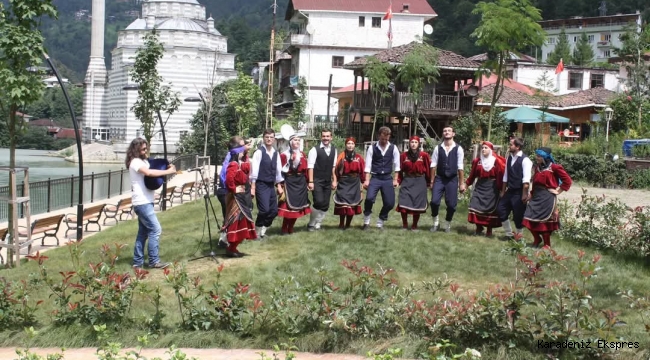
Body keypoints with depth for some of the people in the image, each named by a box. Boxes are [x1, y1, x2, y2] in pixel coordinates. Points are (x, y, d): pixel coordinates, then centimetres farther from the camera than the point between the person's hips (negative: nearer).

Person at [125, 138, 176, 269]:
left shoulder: (144, 161, 16)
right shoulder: (135, 162, -13)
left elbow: (152, 174, 12)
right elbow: (149, 173, -30)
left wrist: (167, 169, -6)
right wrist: (169, 171, -26)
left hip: (145, 201, 10)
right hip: (142, 202, -10)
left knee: (143, 232, 11)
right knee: (156, 229, -11)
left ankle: (138, 262, 16)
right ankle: (154, 261, -6)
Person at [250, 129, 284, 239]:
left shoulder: (276, 153, 10)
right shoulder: (259, 152, -10)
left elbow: (278, 170, 17)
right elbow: (254, 170, -13)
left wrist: (279, 185, 16)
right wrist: (253, 187, -16)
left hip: (271, 185, 7)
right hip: (261, 185, -7)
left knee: (274, 210, 6)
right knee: (264, 210, -13)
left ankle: (262, 230, 22)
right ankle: (257, 231, 6)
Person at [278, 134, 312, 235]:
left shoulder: (302, 154, 11)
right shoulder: (284, 155, -6)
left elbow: (305, 169, 12)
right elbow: (281, 171, -10)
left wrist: (306, 182, 9)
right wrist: (281, 184, -16)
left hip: (301, 182, 6)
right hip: (289, 182, -6)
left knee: (298, 204, 7)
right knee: (289, 204, -8)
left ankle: (291, 227, 18)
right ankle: (285, 229, 3)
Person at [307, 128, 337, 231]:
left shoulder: (334, 150, 8)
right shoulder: (315, 150, -8)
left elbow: (334, 167, 12)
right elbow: (310, 166, -11)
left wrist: (334, 180, 7)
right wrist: (311, 181, -17)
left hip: (328, 182, 5)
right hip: (317, 181, -5)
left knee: (325, 205, 5)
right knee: (319, 202, -15)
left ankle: (317, 224, 18)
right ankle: (311, 224, 5)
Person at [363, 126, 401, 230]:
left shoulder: (393, 148, 2)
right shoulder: (372, 148, -2)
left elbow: (396, 165, 5)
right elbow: (368, 165, -3)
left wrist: (395, 179, 1)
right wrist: (367, 180, -9)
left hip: (387, 178, 2)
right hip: (375, 178, -2)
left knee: (390, 203, 0)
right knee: (369, 198, -22)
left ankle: (380, 222, 22)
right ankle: (366, 222, -1)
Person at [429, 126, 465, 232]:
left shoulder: (458, 149, -3)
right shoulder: (438, 148, 1)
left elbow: (460, 167, -3)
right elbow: (433, 165, 2)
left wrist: (461, 183, -2)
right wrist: (432, 181, 0)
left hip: (452, 180, -1)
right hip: (439, 178, 1)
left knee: (451, 204, 3)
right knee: (434, 201, -9)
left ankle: (447, 224, 24)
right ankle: (435, 222, 13)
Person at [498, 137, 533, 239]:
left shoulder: (525, 160, -14)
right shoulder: (509, 158, 9)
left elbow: (526, 179, -18)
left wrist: (524, 194, -22)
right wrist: (503, 191, 15)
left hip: (519, 192, -7)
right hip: (510, 191, 7)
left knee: (518, 215, 1)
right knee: (501, 210, 8)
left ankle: (519, 235, 21)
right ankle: (509, 233, 22)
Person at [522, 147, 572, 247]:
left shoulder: (554, 167, -10)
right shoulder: (537, 167, 10)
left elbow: (567, 180, -10)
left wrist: (558, 191, -7)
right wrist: (532, 193, 11)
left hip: (547, 198, -7)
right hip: (536, 197, 7)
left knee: (544, 221, 0)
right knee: (530, 220, 2)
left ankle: (547, 245, 14)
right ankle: (537, 239, 24)